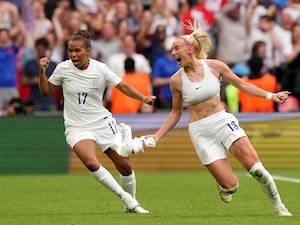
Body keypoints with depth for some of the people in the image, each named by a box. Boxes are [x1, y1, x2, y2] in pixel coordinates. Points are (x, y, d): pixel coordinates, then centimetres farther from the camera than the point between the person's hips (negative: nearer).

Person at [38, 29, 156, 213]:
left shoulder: (100, 69, -8)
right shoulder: (63, 69, -7)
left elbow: (123, 86, 0)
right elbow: (46, 91, 6)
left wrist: (143, 98, -14)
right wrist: (42, 72, -10)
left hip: (103, 122, 1)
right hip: (77, 127, -1)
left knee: (124, 165, 0)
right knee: (91, 162, -28)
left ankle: (132, 203, 25)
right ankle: (124, 196, -14)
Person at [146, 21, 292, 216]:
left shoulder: (215, 66, -4)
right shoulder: (176, 80, -4)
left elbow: (241, 85, 7)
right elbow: (176, 113, 8)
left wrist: (270, 95, -1)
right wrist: (157, 136, 0)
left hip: (224, 121, 1)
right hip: (200, 131, 0)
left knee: (255, 167, -18)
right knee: (230, 186, -11)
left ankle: (279, 207, 0)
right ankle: (223, 186, 27)